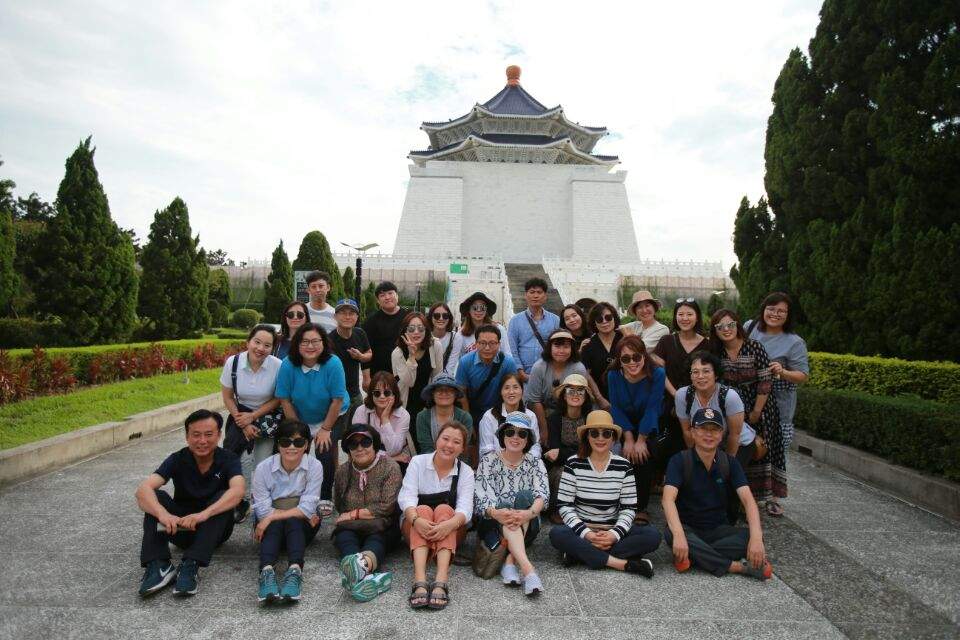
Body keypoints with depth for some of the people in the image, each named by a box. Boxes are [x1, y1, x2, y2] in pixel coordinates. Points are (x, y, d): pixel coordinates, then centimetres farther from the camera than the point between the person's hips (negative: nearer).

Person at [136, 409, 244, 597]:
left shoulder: (229, 460, -12)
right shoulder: (177, 459, -9)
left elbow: (237, 491, -32)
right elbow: (143, 489, -25)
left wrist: (204, 514, -49)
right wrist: (163, 514, -46)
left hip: (215, 530, -1)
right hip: (179, 528, 2)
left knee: (223, 497, -30)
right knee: (156, 496, -21)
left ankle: (190, 566, -36)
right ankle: (158, 565, -32)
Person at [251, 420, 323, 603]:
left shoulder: (314, 466, -13)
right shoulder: (263, 468, -11)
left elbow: (307, 508, -17)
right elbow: (263, 510, -12)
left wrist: (272, 517, -24)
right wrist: (300, 514, -17)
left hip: (302, 526, -1)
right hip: (271, 525, 1)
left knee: (293, 522, -33)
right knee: (274, 525, -32)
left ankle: (295, 570, -49)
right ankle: (267, 571, -50)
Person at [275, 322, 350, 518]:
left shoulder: (332, 364, -26)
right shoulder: (288, 365, -20)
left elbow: (337, 400, -20)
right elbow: (285, 400, -11)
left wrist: (325, 430, -14)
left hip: (332, 417, -2)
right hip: (301, 419, 2)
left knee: (325, 454, -13)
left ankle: (325, 499, 10)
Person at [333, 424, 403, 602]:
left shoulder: (390, 468, -5)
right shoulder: (342, 471, 9)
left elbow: (387, 507, -12)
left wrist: (354, 514, -8)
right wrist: (347, 519, 4)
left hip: (381, 529, -3)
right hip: (350, 528, 3)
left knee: (376, 540, -36)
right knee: (344, 536, -31)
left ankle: (363, 563, -69)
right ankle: (366, 575, -60)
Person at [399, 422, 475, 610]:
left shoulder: (466, 472, -2)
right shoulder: (418, 462, -3)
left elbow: (465, 507, -17)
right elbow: (406, 496, -17)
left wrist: (450, 524, -40)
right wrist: (417, 520, -38)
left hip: (450, 529, 1)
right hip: (416, 525, 0)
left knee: (444, 510, -29)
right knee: (423, 509, -30)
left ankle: (441, 581, -46)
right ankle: (419, 581, -47)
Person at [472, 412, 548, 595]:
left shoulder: (535, 463, 4)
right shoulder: (488, 461, 0)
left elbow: (542, 494, -13)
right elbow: (481, 498, -13)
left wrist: (530, 513, -36)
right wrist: (495, 513, -37)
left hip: (526, 527, 2)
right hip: (493, 525, -1)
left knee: (525, 496, -26)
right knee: (505, 506, -32)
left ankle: (509, 562, -29)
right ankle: (527, 568, -46)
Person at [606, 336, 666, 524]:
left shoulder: (657, 374, -25)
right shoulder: (613, 375, -19)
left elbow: (652, 409, -22)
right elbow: (616, 408, -14)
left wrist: (641, 440, -21)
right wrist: (628, 438, -19)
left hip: (648, 425, -1)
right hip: (624, 423, 1)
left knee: (645, 456, -19)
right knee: (628, 455, -17)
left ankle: (641, 507, -2)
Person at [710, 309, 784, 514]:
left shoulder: (754, 347, -16)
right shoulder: (717, 352, -5)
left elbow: (765, 382, -15)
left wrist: (756, 412, -12)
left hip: (760, 406, -3)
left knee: (763, 449, 2)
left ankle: (769, 497, 14)